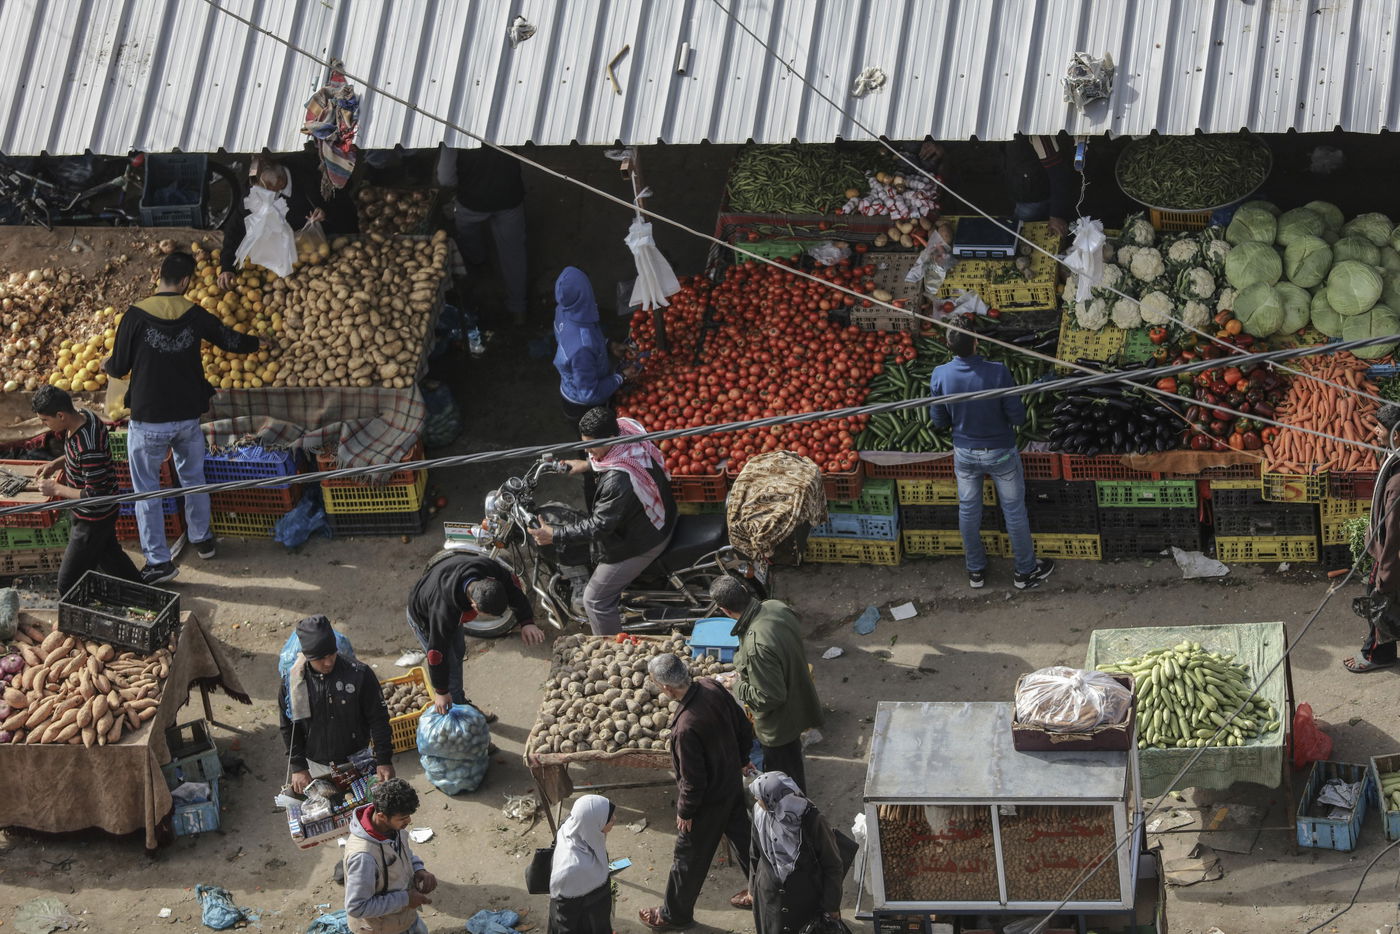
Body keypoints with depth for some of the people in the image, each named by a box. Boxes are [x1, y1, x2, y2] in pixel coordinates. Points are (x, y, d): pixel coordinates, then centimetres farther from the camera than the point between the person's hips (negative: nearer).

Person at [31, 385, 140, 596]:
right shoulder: (85, 416, -8)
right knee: (109, 554, 32)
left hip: (92, 521, -10)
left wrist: (56, 489, -23)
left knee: (68, 583, 3)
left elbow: (94, 496, -32)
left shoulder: (87, 447, -37)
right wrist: (56, 463, -1)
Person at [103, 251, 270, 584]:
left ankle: (158, 561, 7)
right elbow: (230, 340, 10)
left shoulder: (136, 316, -15)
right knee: (193, 479, 25)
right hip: (188, 416, 3)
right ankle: (201, 539, 40)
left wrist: (107, 365, 17)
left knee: (146, 490, 7)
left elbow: (119, 368, -9)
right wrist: (258, 342, 32)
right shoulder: (194, 315, -6)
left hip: (148, 421, -3)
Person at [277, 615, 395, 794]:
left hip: (357, 762, -1)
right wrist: (298, 767, -4)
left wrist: (384, 760, -11)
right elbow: (289, 729, 0)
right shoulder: (292, 682, -11)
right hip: (317, 769, 1)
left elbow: (379, 719, -9)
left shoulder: (359, 674, -17)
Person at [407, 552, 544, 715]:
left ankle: (461, 702, 48)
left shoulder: (490, 569, -37)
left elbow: (513, 587, -14)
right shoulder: (445, 610, -49)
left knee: (458, 653, 24)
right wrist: (440, 692, -23)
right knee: (450, 667, -4)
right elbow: (437, 652, -35)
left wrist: (527, 622, -24)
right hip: (425, 620, -7)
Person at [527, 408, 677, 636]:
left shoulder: (618, 481, -42)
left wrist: (555, 535, -27)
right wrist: (588, 464, 9)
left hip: (641, 543, -9)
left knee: (595, 600, 5)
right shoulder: (626, 427, -16)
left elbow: (600, 526, -31)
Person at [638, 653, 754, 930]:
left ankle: (675, 914, 35)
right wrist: (743, 758, 18)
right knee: (743, 835, 28)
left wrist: (685, 812, -10)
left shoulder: (686, 726, -40)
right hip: (733, 782, 7)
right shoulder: (712, 688, -18)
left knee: (689, 857, 15)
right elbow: (742, 725, 1)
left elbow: (693, 780, -28)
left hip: (709, 800, -7)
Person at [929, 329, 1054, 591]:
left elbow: (939, 421, -6)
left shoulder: (940, 376, -19)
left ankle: (975, 571, 35)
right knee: (1014, 510, 15)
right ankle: (1025, 571, 30)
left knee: (968, 511, 20)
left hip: (965, 454, 3)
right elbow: (1017, 416, -20)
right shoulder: (998, 373, -28)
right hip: (1000, 452, -3)